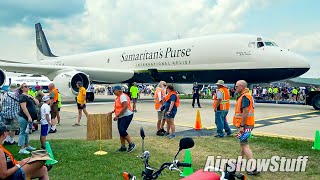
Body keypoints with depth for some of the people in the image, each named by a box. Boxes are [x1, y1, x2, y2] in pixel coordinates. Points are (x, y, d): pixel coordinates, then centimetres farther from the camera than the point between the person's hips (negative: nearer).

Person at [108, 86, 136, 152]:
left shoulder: (123, 96, -16)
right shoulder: (118, 97, 14)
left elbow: (125, 107, -24)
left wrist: (117, 115, -22)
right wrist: (112, 112, 11)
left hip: (127, 116, -10)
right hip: (121, 117, 10)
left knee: (122, 131, -17)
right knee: (121, 131, 9)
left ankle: (131, 144, -7)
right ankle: (123, 147, 16)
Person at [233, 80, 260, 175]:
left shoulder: (244, 97, -18)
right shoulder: (244, 95, 14)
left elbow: (245, 113, -24)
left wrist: (242, 126, -22)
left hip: (245, 124, -11)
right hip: (246, 124, 11)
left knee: (245, 145, -10)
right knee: (243, 143, 21)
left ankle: (254, 167, -13)